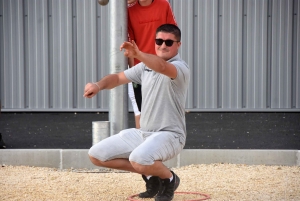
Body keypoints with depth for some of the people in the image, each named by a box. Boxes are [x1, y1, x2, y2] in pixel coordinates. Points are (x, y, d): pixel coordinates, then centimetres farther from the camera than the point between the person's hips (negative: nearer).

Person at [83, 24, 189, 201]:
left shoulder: (180, 67, -15)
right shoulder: (146, 66, 10)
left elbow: (163, 67, -38)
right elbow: (119, 78, 14)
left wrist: (138, 55, -57)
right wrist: (99, 85, -8)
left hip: (169, 135, -8)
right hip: (142, 133, 8)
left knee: (139, 159, -38)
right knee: (96, 155, 3)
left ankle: (169, 179, -3)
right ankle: (150, 175, 15)